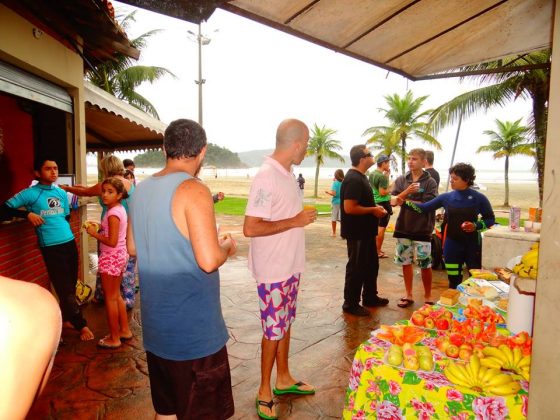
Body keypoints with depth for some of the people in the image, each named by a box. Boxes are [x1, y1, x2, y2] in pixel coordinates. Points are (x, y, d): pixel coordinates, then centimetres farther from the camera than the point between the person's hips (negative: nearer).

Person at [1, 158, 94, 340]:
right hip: (51, 247, -5)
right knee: (65, 289, 0)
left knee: (71, 286, 14)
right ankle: (81, 325, 12)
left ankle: (65, 318, 33)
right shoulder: (31, 193, -5)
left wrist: (64, 231, 12)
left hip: (70, 243, 6)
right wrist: (28, 214, -16)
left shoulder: (62, 193, 11)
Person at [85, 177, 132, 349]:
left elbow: (112, 242, -25)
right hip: (120, 255, 9)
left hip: (111, 257, -9)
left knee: (110, 298, 3)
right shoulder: (120, 209, 7)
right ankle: (124, 330, 30)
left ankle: (114, 338, 14)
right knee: (116, 296, 20)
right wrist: (98, 230, 7)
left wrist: (94, 233, -15)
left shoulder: (112, 214, -21)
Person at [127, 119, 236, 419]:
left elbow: (132, 247, 15)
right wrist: (226, 247, -5)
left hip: (155, 324, 7)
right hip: (193, 328, -7)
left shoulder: (141, 189, 4)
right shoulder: (194, 190, -18)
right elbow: (209, 261, -24)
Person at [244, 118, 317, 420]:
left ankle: (283, 378, 39)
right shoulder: (266, 177, -22)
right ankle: (264, 390, 27)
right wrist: (295, 221, -22)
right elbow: (250, 228, -27)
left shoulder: (287, 174, 6)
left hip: (290, 266, 8)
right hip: (273, 270, -8)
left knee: (285, 324, 21)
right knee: (273, 330, 6)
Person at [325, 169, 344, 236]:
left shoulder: (335, 183, -10)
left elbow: (333, 193, -18)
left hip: (335, 202, -3)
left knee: (333, 218, 9)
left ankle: (334, 233, 16)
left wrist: (328, 192, 1)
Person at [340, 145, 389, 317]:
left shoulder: (361, 177, 12)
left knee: (372, 264, 20)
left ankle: (370, 297, 35)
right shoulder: (353, 179, -21)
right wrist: (373, 210, -17)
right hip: (357, 232, -10)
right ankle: (351, 304, 14)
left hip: (366, 231, 11)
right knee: (356, 268, 1)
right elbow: (349, 208, -28)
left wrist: (375, 208, 6)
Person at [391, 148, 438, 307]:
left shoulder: (430, 182, -5)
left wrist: (405, 200, -7)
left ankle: (428, 296, 20)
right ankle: (408, 294, 24)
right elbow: (393, 201, -4)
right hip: (403, 227, 3)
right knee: (405, 262, 11)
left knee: (425, 265, 3)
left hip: (422, 229, -3)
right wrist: (406, 191, -21)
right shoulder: (401, 180, 4)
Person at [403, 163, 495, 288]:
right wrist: (406, 203, -13)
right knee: (453, 281, 10)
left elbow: (491, 219, 0)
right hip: (452, 245, 2)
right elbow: (425, 208, 0)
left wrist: (476, 226, -18)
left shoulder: (479, 198, -7)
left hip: (472, 245, -2)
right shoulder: (446, 197, 0)